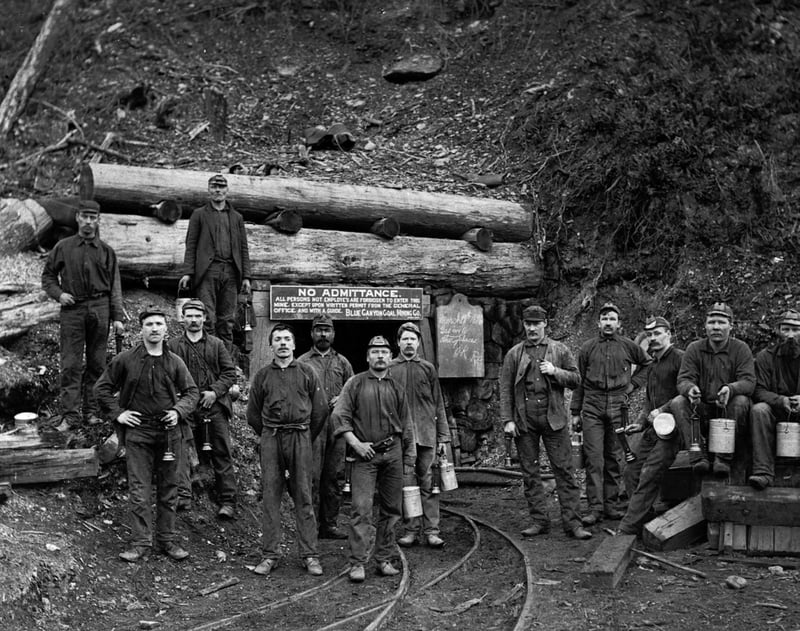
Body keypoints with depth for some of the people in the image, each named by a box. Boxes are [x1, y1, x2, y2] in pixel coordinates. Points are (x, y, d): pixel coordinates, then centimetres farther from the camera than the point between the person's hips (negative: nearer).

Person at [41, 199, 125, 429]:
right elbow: (48, 275, 14)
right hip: (72, 309, -1)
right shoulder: (63, 247, 7)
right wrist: (58, 293, -5)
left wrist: (117, 317, 2)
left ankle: (92, 411, 13)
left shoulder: (106, 251, 8)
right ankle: (70, 413, 0)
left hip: (100, 309, 1)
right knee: (71, 364, -3)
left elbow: (115, 287, 7)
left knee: (97, 363, 5)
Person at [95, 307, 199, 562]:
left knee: (168, 489, 8)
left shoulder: (175, 362, 5)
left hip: (169, 432, 2)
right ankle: (141, 542, 5)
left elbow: (192, 392, 14)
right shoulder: (125, 359, -1)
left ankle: (167, 539, 18)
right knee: (139, 490, -2)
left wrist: (179, 411, -3)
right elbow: (102, 388, 8)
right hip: (138, 431, -2)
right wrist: (117, 413, -1)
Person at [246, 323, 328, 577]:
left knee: (303, 497, 0)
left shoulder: (306, 372, 6)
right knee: (270, 496, 1)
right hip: (270, 440, 1)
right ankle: (270, 554, 8)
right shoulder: (263, 375, 8)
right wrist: (267, 435, 12)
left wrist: (306, 437, 10)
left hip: (300, 438, -1)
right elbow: (253, 413, 14)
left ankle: (309, 555, 4)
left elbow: (321, 408, 8)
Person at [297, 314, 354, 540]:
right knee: (312, 477, -5)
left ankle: (330, 524, 13)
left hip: (337, 426, 3)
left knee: (333, 476, 6)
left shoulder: (342, 362, 16)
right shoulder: (302, 363, 7)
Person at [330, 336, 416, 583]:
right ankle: (357, 563, -4)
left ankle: (384, 559, 16)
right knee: (361, 509, -8)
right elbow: (339, 416, -2)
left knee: (391, 508, 6)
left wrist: (409, 461, 11)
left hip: (393, 453, 4)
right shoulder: (355, 383, 3)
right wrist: (356, 444, -11)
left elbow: (406, 426, 15)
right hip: (365, 454, -4)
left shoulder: (396, 387, 12)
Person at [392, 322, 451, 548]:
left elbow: (439, 404, 11)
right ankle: (410, 530, 10)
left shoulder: (428, 368, 10)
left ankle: (431, 531, 4)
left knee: (428, 483, 0)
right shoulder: (389, 369, 7)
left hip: (426, 435, 0)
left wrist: (443, 436, 6)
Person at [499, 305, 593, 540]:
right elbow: (505, 389, 5)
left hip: (554, 417, -1)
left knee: (564, 470, -3)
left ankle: (572, 522, -1)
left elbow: (576, 379, 6)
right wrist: (507, 420, -4)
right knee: (530, 472, 5)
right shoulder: (514, 354, 8)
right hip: (524, 420, 1)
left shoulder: (560, 350, 8)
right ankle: (539, 520, 13)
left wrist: (555, 371, -11)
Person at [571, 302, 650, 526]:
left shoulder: (629, 347, 7)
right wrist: (575, 412, 7)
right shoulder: (588, 348, 7)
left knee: (614, 457, 6)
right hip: (592, 408, -1)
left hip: (618, 407, 1)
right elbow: (579, 380, 10)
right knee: (594, 458, -7)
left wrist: (632, 383, 10)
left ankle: (612, 505, 13)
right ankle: (595, 507, -6)